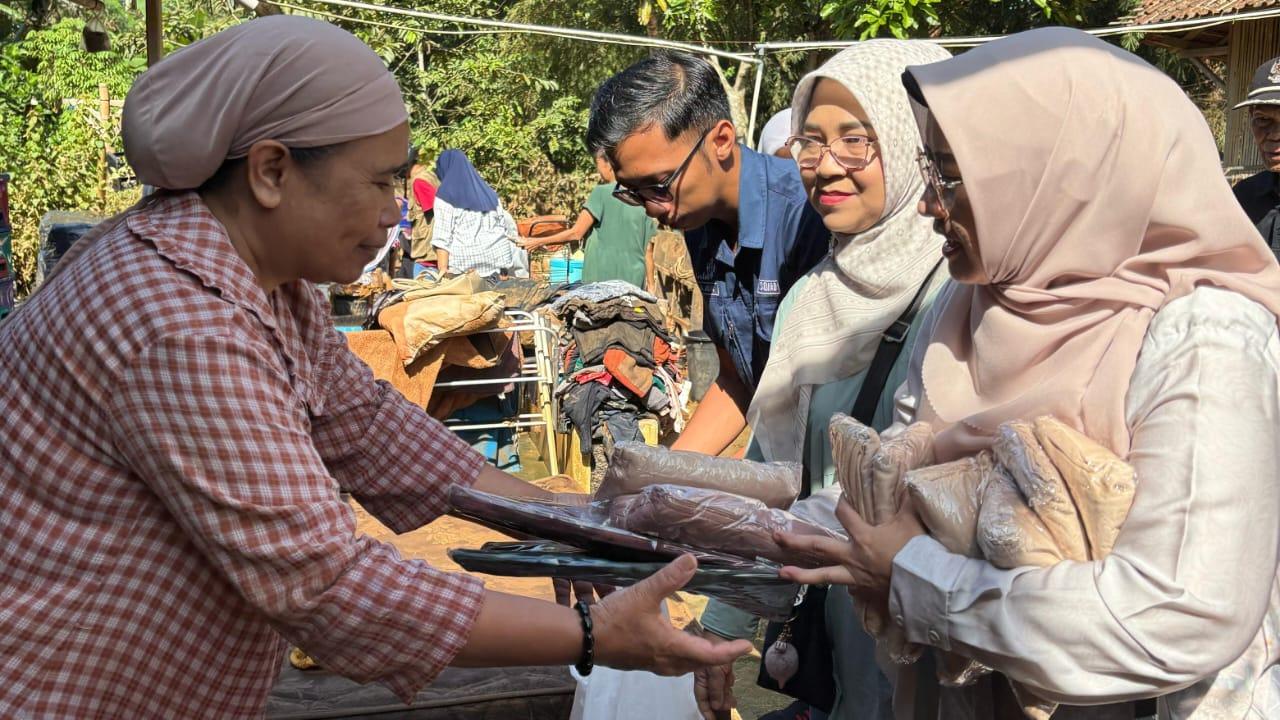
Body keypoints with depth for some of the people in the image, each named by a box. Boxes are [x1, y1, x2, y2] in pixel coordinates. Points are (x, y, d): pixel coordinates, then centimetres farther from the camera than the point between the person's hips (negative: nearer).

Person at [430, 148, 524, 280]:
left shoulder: (445, 195, 2)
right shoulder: (486, 191, 17)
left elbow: (442, 234, -5)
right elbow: (506, 222, 21)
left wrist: (443, 268, -8)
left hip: (465, 261, -3)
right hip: (497, 253, 4)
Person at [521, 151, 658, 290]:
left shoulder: (602, 192, -7)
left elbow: (576, 233, -7)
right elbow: (648, 249, 10)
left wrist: (540, 242, 4)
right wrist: (650, 284, 18)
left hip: (604, 277, -5)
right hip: (635, 280, 5)